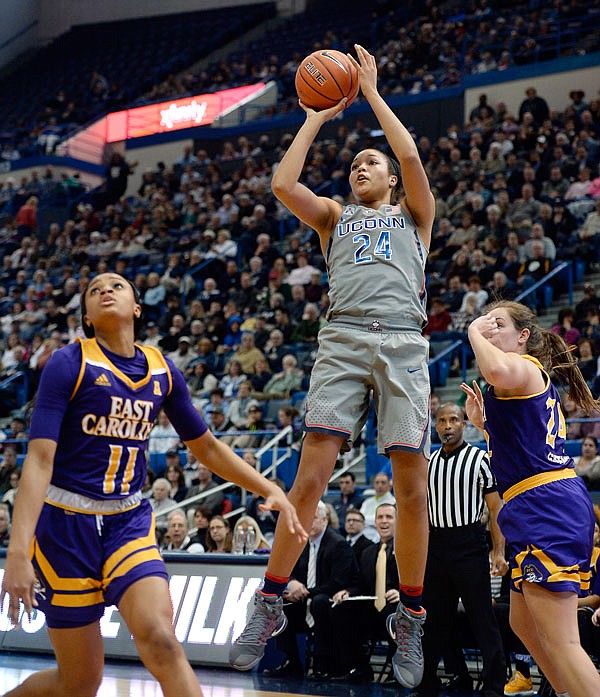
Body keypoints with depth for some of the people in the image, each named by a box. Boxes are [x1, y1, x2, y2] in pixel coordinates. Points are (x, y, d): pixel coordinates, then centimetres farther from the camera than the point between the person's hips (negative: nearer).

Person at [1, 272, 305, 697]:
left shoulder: (162, 371, 5)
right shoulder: (70, 364, -10)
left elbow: (207, 447, 18)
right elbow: (40, 459, -18)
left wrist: (271, 490, 8)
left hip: (129, 520, 3)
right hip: (66, 520, -3)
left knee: (160, 639, -22)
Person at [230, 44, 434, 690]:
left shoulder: (413, 213, 22)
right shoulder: (335, 216, 26)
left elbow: (412, 158, 2)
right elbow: (282, 183, 9)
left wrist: (372, 92, 10)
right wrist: (317, 118, 19)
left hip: (403, 342, -1)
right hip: (342, 339, 1)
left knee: (411, 486, -4)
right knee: (309, 475, -11)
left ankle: (410, 616, 7)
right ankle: (270, 604, -5)